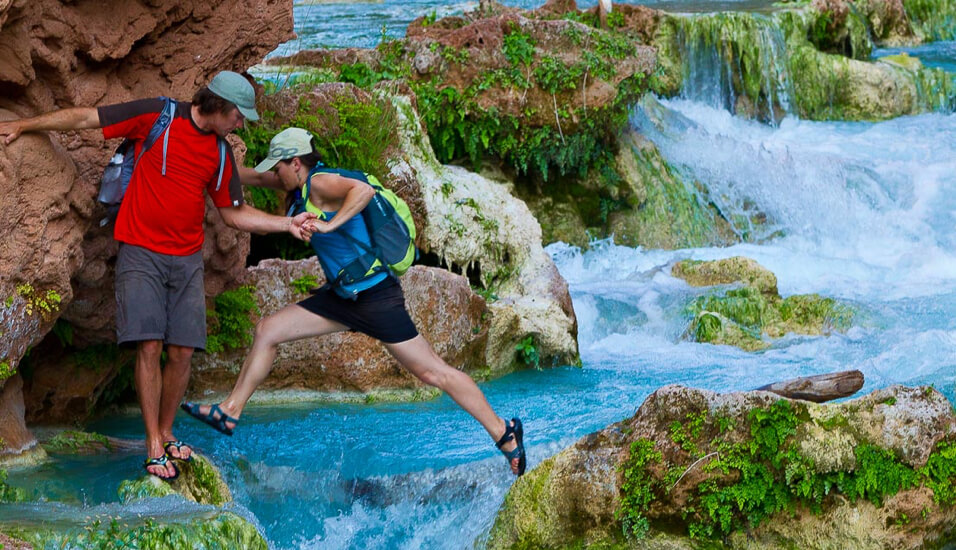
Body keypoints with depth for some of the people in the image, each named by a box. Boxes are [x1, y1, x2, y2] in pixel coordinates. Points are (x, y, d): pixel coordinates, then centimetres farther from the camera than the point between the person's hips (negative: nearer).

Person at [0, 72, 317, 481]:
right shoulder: (157, 117, -7)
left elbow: (233, 213, 17)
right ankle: (154, 445, -2)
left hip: (187, 259, 5)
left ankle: (166, 432, 18)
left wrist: (286, 224, 8)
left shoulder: (220, 152, 9)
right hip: (141, 252, -5)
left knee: (181, 352, 0)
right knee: (149, 346, -10)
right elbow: (85, 118, -4)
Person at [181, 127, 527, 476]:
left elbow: (364, 190, -36)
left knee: (432, 373, -5)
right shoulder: (307, 189, 11)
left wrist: (328, 225, -36)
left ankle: (504, 433, 4)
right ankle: (229, 412, 11)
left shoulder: (321, 183, -17)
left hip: (377, 298, -10)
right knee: (267, 330, 5)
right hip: (344, 297, 10)